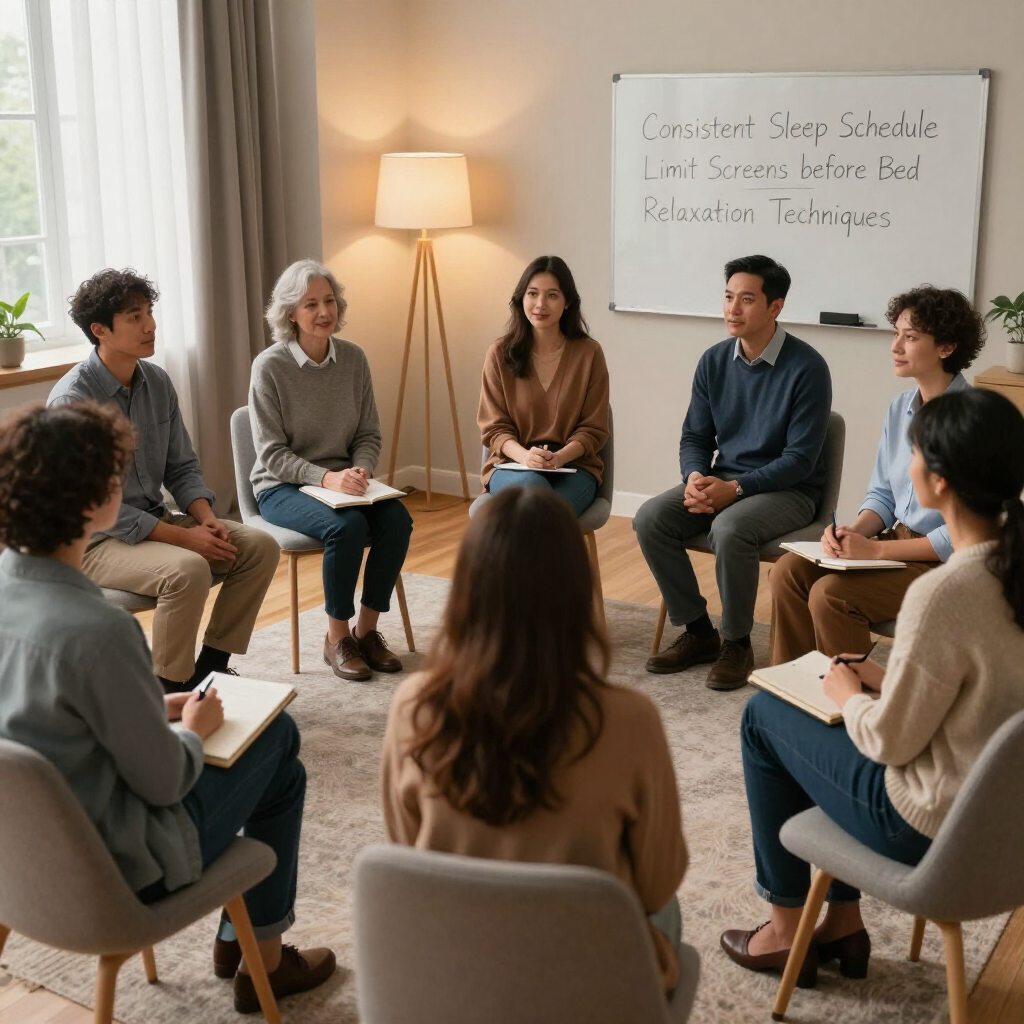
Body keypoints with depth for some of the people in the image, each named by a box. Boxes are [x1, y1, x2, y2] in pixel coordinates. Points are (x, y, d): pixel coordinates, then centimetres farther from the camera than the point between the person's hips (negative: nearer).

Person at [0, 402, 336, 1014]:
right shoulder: (97, 631, -34)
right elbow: (165, 782, -22)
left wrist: (157, 709, 5)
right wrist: (195, 729, -3)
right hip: (115, 870, -8)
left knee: (276, 729, 23)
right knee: (280, 765, 16)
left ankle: (236, 937, 36)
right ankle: (264, 962, 31)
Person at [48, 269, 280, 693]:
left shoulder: (157, 381, 4)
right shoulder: (71, 400, -18)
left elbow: (182, 466, 11)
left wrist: (205, 517, -9)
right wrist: (182, 536, -23)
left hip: (156, 520, 8)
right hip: (96, 541, -8)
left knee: (260, 546, -7)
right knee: (187, 570, -33)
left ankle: (209, 669, 4)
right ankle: (169, 693, -14)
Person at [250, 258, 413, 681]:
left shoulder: (353, 358, 2)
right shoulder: (270, 366, -11)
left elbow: (369, 435, 7)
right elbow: (272, 453, -13)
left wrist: (360, 471, -15)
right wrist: (326, 477, -27)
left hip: (341, 480, 5)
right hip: (282, 488, -4)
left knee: (397, 518, -24)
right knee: (347, 526, -32)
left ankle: (367, 629, -7)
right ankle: (337, 639, -12)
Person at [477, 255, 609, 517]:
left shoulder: (589, 353, 1)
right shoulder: (500, 354, 2)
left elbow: (593, 429, 3)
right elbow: (494, 427, 3)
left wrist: (559, 458, -17)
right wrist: (525, 456, -19)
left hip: (573, 466, 0)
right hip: (514, 467, 1)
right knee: (531, 485, -37)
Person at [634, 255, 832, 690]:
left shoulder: (806, 368, -14)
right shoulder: (715, 361, 4)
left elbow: (800, 458, -16)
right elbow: (694, 436, 9)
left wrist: (735, 488, -25)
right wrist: (696, 477, -13)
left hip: (789, 491, -6)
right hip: (723, 481, 6)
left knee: (729, 529, -35)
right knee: (650, 518, -17)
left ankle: (737, 644, -12)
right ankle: (698, 632, -3)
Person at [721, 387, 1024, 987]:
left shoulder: (942, 594, -32)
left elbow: (889, 741, -20)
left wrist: (849, 694, -2)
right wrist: (890, 681, 5)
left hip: (935, 828, -8)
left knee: (765, 715, 11)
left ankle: (788, 931, 26)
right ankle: (843, 923, 32)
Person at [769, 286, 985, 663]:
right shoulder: (901, 408, 6)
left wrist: (876, 550, -19)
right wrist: (854, 531, -7)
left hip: (949, 562, -8)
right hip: (900, 541, 8)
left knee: (830, 594, -24)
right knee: (789, 570, -8)